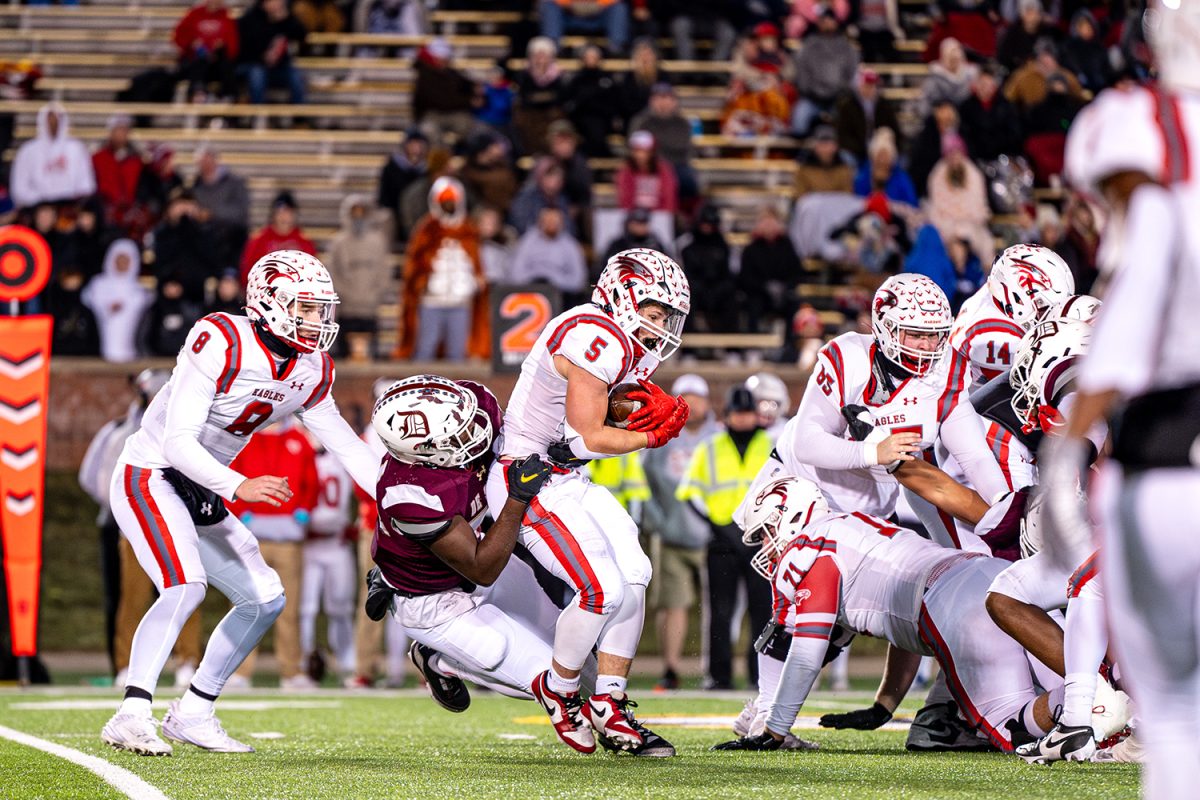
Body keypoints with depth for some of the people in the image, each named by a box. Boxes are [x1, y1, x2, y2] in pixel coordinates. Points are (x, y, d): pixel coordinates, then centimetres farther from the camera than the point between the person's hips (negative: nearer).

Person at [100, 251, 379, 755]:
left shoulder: (311, 371, 0)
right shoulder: (220, 344, -24)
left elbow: (346, 446, 9)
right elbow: (177, 443, -26)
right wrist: (239, 487, -36)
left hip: (200, 492, 9)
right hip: (148, 475, -9)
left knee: (266, 599, 8)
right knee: (186, 585, -28)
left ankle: (191, 714, 15)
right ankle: (132, 715, -31)